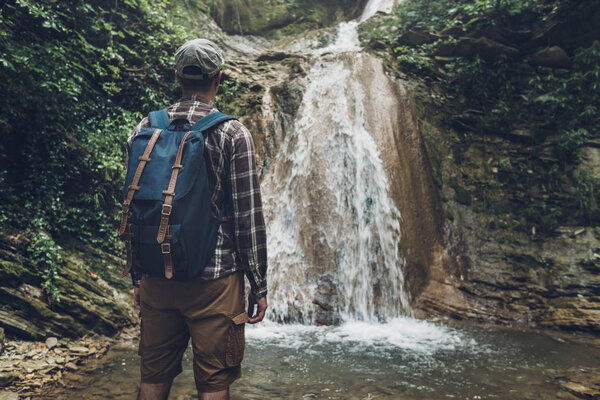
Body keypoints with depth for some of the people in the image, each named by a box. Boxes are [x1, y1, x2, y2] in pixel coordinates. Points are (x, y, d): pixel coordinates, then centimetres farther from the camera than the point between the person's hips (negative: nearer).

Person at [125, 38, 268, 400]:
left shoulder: (144, 130, 4)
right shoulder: (232, 133, -9)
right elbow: (248, 217, -11)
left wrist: (137, 277, 18)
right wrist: (259, 286, -2)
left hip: (157, 276, 5)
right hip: (214, 278, -4)